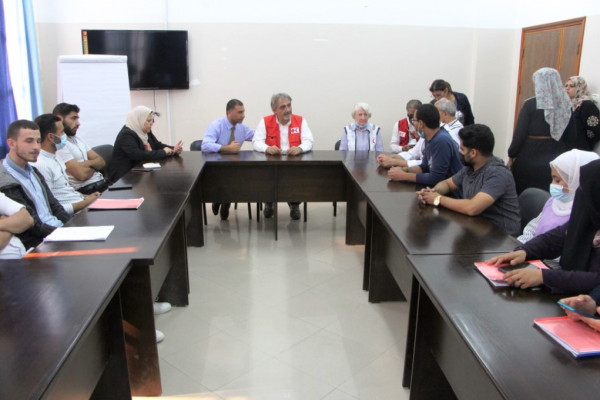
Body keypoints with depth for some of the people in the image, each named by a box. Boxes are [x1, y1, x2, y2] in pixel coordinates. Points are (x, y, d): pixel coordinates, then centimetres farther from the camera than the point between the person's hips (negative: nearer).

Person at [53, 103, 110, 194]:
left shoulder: (76, 139, 18)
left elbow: (101, 162, 12)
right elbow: (82, 174, -19)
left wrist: (88, 163, -9)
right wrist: (95, 166, 1)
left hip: (102, 182, 9)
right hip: (86, 190, -9)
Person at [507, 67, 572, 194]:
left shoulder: (530, 104, -10)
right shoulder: (566, 105, 2)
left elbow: (519, 133, -10)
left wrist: (511, 156, 1)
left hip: (530, 156, -4)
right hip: (556, 156, 4)